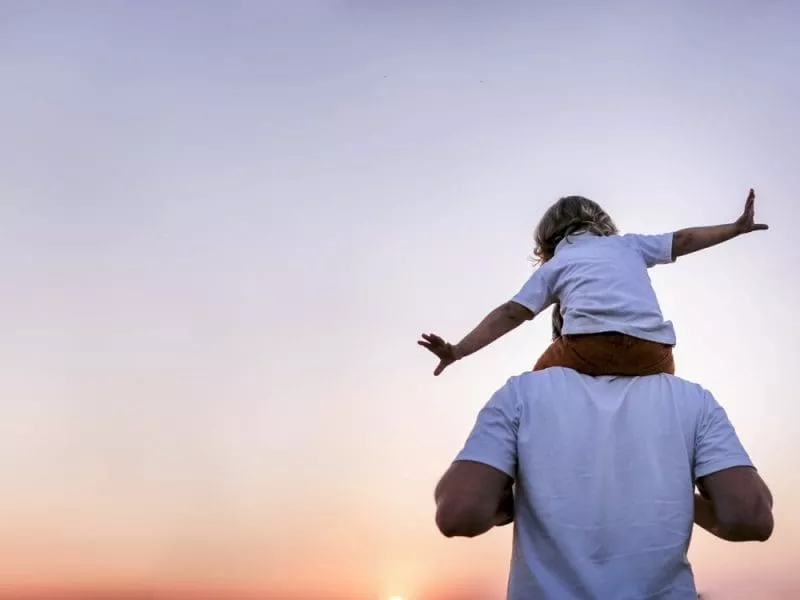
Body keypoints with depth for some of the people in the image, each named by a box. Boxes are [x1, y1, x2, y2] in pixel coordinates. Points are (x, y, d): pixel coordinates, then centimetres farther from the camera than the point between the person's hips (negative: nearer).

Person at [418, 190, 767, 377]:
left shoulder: (554, 265, 22)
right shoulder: (627, 244, 30)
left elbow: (511, 314, 12)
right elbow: (682, 240, 35)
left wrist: (458, 351, 7)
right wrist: (737, 227, 47)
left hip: (589, 346, -2)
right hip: (652, 352, 2)